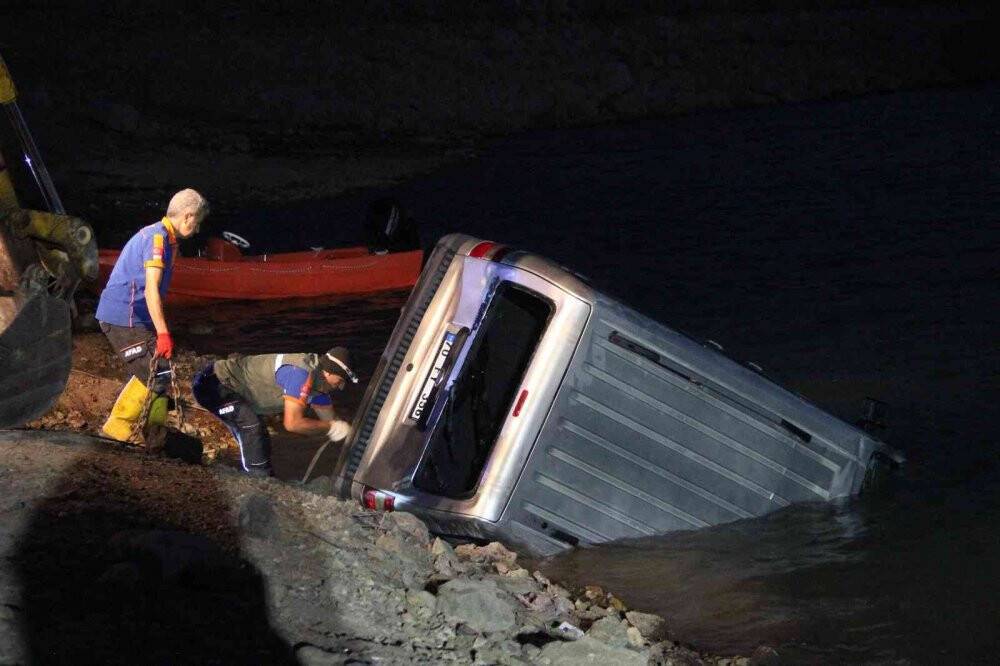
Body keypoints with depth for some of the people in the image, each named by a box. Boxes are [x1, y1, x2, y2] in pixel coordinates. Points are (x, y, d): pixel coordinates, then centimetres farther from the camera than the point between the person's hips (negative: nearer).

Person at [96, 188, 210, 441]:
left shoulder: (164, 238, 15)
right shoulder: (157, 237, -17)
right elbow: (151, 290, -24)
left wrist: (161, 330, 27)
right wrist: (163, 333, -26)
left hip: (133, 318, 10)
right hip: (123, 318, -10)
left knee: (159, 373, 10)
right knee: (152, 375, -11)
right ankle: (117, 426, -3)